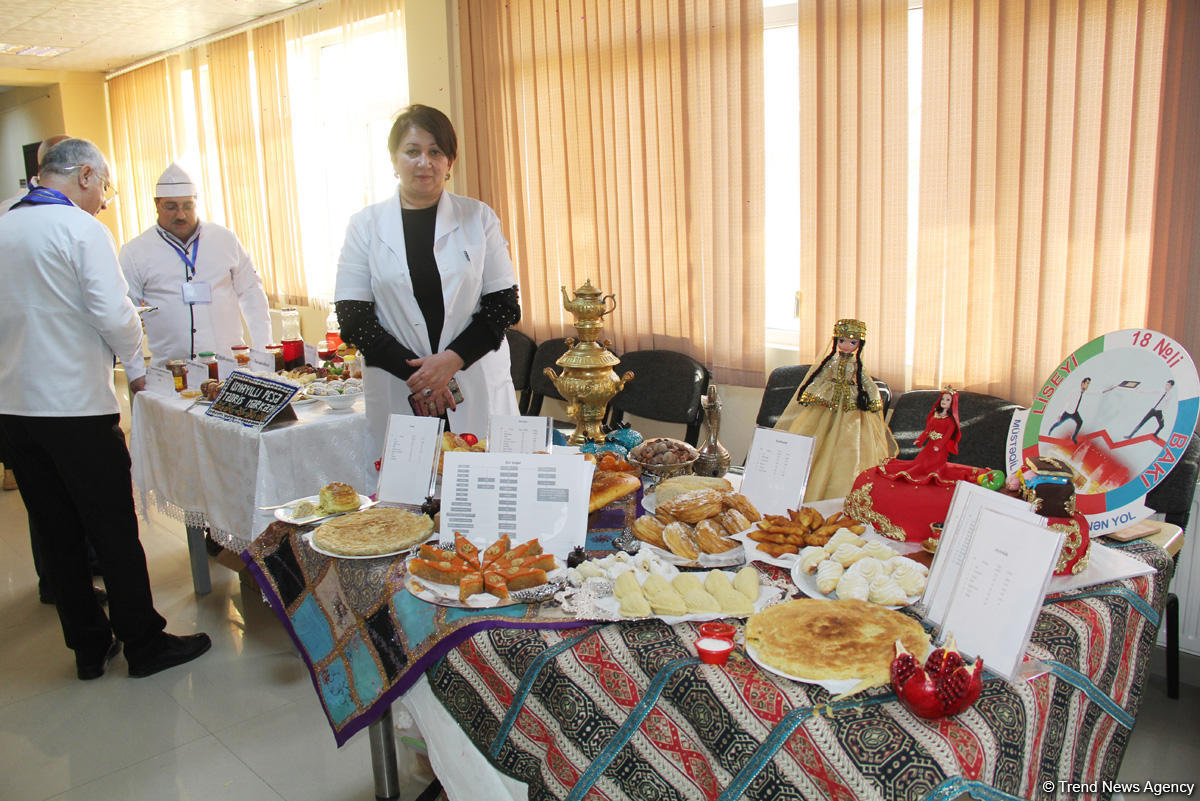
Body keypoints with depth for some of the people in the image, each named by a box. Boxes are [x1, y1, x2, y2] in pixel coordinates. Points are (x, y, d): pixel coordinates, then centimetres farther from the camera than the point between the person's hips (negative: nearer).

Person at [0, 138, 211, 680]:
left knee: (57, 535, 12)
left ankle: (89, 646, 23)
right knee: (114, 532, 3)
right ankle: (143, 644, 13)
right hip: (76, 406, -6)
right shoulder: (81, 229, -10)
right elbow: (113, 314, -16)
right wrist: (136, 368, 0)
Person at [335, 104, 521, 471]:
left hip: (477, 390, 0)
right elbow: (352, 317, 1)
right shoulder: (365, 225, 6)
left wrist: (453, 359, -12)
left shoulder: (480, 219, 6)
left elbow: (504, 305, 3)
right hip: (397, 396, 0)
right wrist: (415, 371, -10)